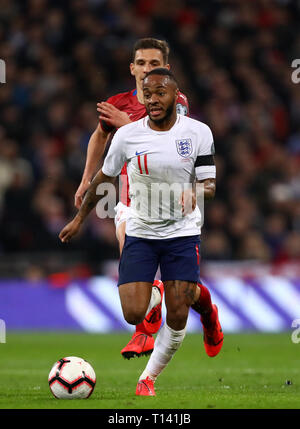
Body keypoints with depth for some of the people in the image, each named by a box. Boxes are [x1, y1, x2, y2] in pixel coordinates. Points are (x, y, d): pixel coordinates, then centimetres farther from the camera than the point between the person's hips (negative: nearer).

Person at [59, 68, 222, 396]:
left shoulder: (198, 132, -6)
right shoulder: (127, 135, -5)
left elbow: (209, 184, -5)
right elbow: (104, 177, 10)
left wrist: (194, 193, -29)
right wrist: (79, 218, 18)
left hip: (182, 233, 0)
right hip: (140, 232, 0)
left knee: (177, 318, -6)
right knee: (133, 314, -12)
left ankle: (148, 378, 17)